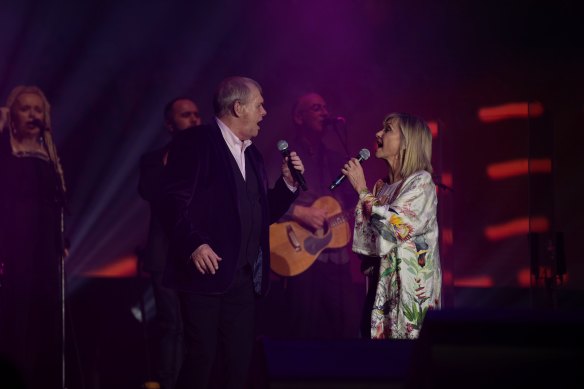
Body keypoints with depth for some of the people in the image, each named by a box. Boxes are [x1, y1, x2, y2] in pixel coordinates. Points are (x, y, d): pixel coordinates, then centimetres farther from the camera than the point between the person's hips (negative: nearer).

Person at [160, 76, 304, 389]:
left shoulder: (253, 155, 20)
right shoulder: (194, 142, -5)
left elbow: (263, 214, 21)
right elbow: (175, 199, -14)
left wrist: (288, 183, 8)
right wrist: (193, 244, -25)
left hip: (244, 278, 8)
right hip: (207, 272, -8)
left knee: (240, 361, 6)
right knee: (201, 357, -8)